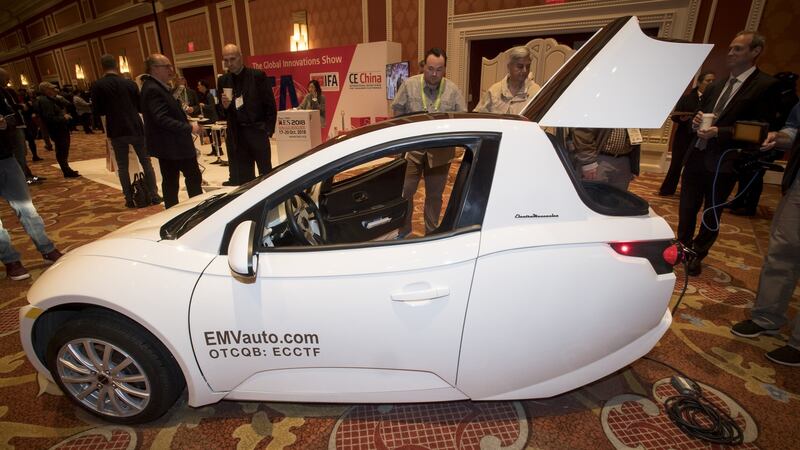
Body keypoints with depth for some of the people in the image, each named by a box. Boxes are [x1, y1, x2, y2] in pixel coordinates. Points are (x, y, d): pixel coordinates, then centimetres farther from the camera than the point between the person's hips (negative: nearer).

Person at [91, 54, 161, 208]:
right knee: (146, 162, 8)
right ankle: (154, 195, 6)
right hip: (136, 128, 1)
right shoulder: (130, 83, 1)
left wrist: (109, 110, 18)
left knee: (122, 167, 7)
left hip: (116, 131, -1)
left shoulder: (97, 86, -3)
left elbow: (97, 111, -1)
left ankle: (130, 199, 7)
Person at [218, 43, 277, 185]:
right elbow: (221, 113, 9)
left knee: (266, 172, 8)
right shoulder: (223, 81, 7)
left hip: (257, 131, -3)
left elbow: (270, 105, -3)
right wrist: (224, 106, -13)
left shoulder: (258, 75, -3)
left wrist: (269, 130, -7)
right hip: (236, 135, 3)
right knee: (241, 177, 7)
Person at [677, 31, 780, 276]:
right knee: (686, 208, 13)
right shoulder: (716, 85, 12)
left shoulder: (766, 85, -7)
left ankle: (697, 255, 25)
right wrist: (696, 121, -4)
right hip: (697, 157, 5)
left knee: (711, 215, 9)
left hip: (723, 163, -5)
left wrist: (719, 132, -22)